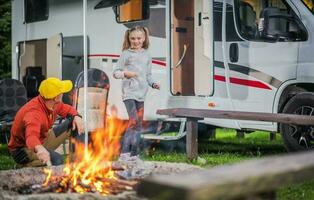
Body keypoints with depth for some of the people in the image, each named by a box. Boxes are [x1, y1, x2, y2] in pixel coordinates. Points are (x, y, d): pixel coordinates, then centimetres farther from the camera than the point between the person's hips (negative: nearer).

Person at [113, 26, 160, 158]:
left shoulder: (146, 56, 14)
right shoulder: (126, 54, 1)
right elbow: (116, 72, 0)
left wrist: (153, 84, 3)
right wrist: (125, 73, -18)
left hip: (141, 94, 5)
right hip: (129, 92, -5)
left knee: (139, 124, 8)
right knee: (134, 121, -18)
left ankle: (134, 153, 17)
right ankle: (124, 152, -15)